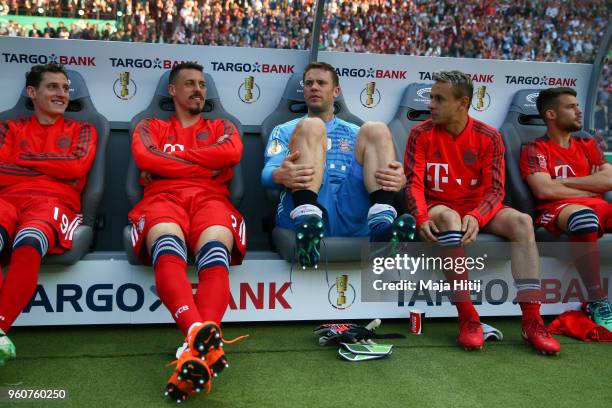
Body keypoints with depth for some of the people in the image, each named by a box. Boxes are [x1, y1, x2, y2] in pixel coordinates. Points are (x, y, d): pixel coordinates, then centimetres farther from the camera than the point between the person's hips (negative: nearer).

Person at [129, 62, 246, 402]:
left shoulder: (222, 127, 30)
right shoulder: (150, 127, 29)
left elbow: (232, 153, 4)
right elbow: (144, 158, 4)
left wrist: (171, 156, 6)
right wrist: (205, 166, 5)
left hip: (209, 198, 1)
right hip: (163, 198, 0)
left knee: (215, 252, -37)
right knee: (168, 247, -39)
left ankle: (197, 349, -58)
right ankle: (203, 334, -62)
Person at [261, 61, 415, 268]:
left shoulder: (355, 133, 31)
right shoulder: (285, 130, 27)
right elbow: (268, 171, 7)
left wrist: (398, 178, -12)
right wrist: (280, 175, -20)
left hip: (351, 215, 2)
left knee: (376, 130, -10)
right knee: (311, 127, -18)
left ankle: (382, 227, -35)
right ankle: (307, 223, -43)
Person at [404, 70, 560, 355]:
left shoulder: (489, 137, 0)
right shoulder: (421, 134, -1)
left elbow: (495, 189, -5)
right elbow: (414, 182, -7)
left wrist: (476, 217, -26)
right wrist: (422, 218, -26)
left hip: (479, 208, 2)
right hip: (440, 207, -2)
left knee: (522, 221, -25)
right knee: (449, 218, -37)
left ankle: (531, 323, -27)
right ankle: (468, 319, -36)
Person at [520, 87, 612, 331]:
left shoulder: (588, 145, 24)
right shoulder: (535, 149, 7)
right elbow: (544, 190, -10)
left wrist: (566, 182, 0)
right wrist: (591, 188, 2)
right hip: (556, 210, -5)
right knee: (584, 216, -41)